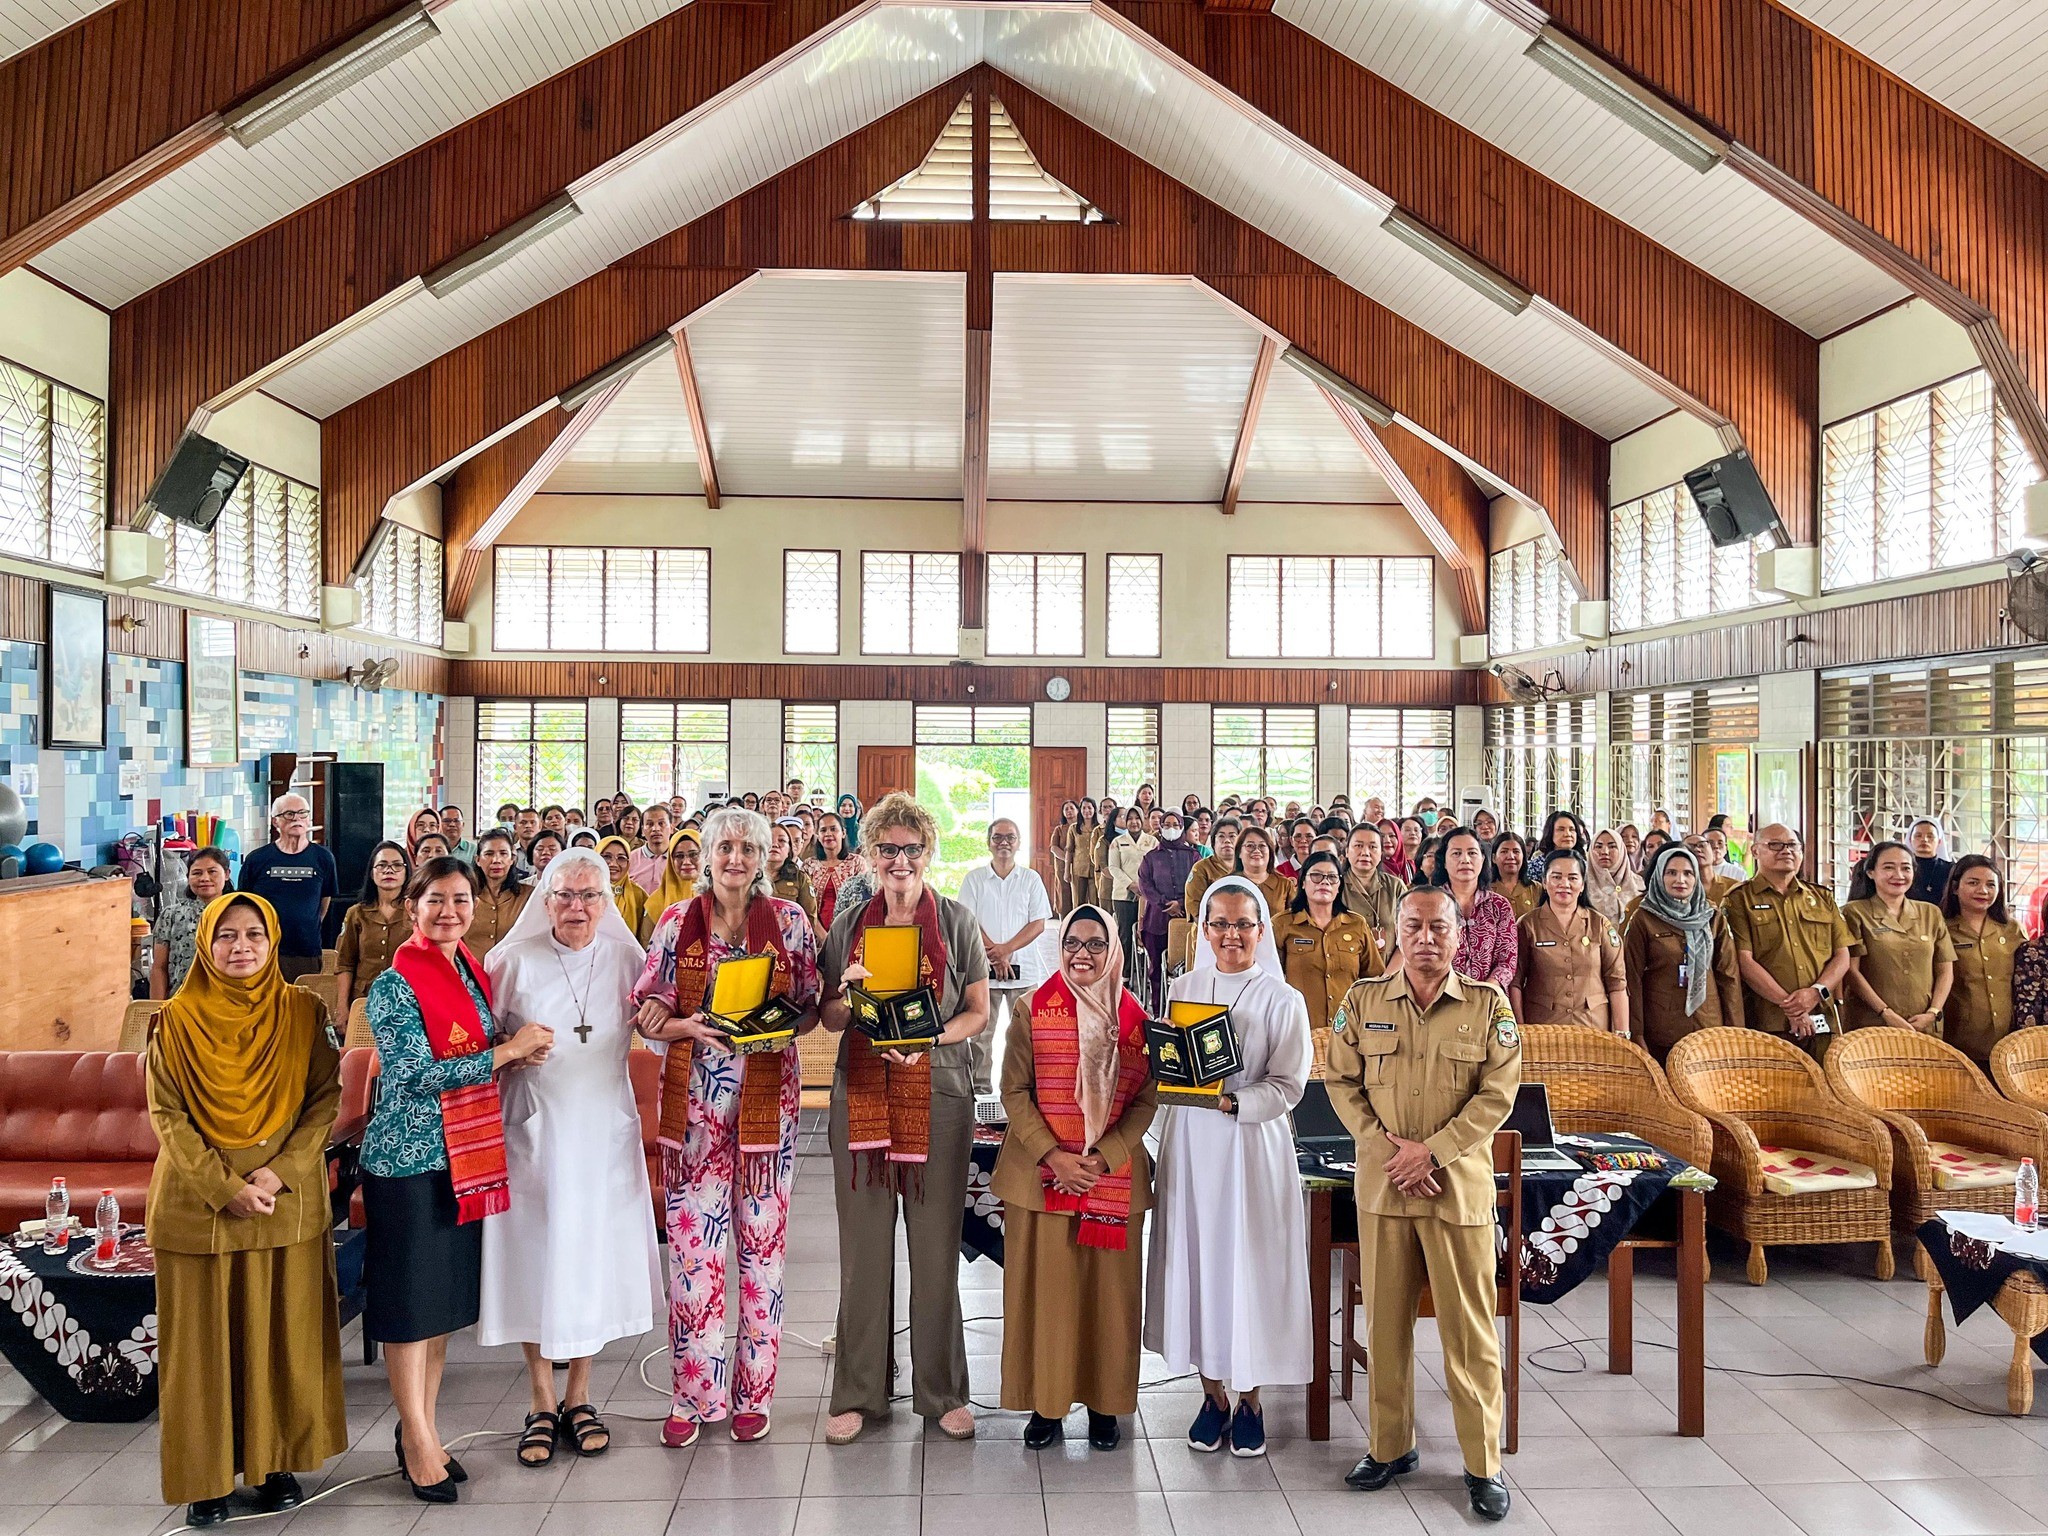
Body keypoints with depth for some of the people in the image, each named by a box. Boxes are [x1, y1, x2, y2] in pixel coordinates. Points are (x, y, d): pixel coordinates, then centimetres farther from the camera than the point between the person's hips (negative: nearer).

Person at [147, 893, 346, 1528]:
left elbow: (326, 1099, -2)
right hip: (197, 1204, -1)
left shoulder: (303, 1012, -1)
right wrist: (224, 1186, -14)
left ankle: (277, 1463, 21)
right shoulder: (178, 1020, -3)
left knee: (283, 1333, 7)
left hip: (289, 1202, 1)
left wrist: (279, 1171, -14)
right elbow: (166, 1115, -5)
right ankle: (206, 1476, 18)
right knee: (203, 1339, 5)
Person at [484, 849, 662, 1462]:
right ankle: (542, 1406, 18)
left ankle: (578, 1399, 23)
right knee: (533, 1257, 2)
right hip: (533, 1129, -1)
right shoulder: (512, 961, 0)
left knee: (595, 1256, 6)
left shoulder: (626, 958, 3)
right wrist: (516, 1046, -9)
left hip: (605, 1130, 1)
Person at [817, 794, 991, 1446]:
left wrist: (926, 1040, -14)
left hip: (938, 1093, -1)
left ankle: (943, 1391, 19)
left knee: (937, 1246, 4)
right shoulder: (848, 924, 9)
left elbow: (979, 1013, 3)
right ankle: (858, 1392, 19)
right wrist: (848, 996, -10)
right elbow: (829, 1019, 12)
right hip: (862, 1092, 2)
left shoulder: (957, 921, 3)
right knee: (864, 1244, 5)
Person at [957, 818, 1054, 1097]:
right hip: (983, 968, 0)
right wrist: (993, 953, -12)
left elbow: (1039, 924, 0)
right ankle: (980, 1089, 11)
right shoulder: (974, 879, 5)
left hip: (1024, 969, 0)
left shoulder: (1031, 879, 6)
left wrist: (1006, 949, -12)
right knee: (980, 1031, 2)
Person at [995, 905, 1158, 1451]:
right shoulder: (1032, 1010, 0)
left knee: (1108, 1289, 6)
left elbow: (1146, 1099, 1)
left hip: (1113, 1176, 1)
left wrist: (1102, 1158, -12)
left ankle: (1104, 1404, 20)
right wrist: (1054, 1155, -14)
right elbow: (1014, 1091, -3)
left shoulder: (1135, 1018, 3)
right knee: (1043, 1287, 3)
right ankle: (1045, 1404, 16)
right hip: (1040, 1175, -1)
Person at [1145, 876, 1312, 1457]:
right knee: (1196, 1260, 7)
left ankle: (1249, 1398, 20)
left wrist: (1234, 1101, -24)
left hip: (1254, 1146, -3)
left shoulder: (1283, 1000, -4)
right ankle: (1213, 1393, 23)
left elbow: (1287, 1086, -8)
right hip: (1190, 1142, 3)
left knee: (1251, 1266, 2)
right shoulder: (1182, 989, 7)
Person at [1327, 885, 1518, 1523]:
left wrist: (1431, 1152, -13)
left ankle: (1483, 1464, 16)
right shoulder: (1364, 1000, 4)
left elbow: (1498, 1093, -6)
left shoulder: (1489, 1005, -1)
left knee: (1470, 1328, 3)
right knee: (1385, 1321, 10)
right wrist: (1387, 1148, -9)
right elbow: (1341, 1082, 3)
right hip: (1381, 1184, 2)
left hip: (1460, 1186, -2)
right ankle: (1390, 1446, 25)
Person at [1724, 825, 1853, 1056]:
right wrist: (1789, 1005, -13)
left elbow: (1842, 956, 12)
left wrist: (1817, 992, -7)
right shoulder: (1739, 900, 3)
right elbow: (1744, 961, -7)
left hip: (1823, 1023, 4)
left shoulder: (1822, 898, 19)